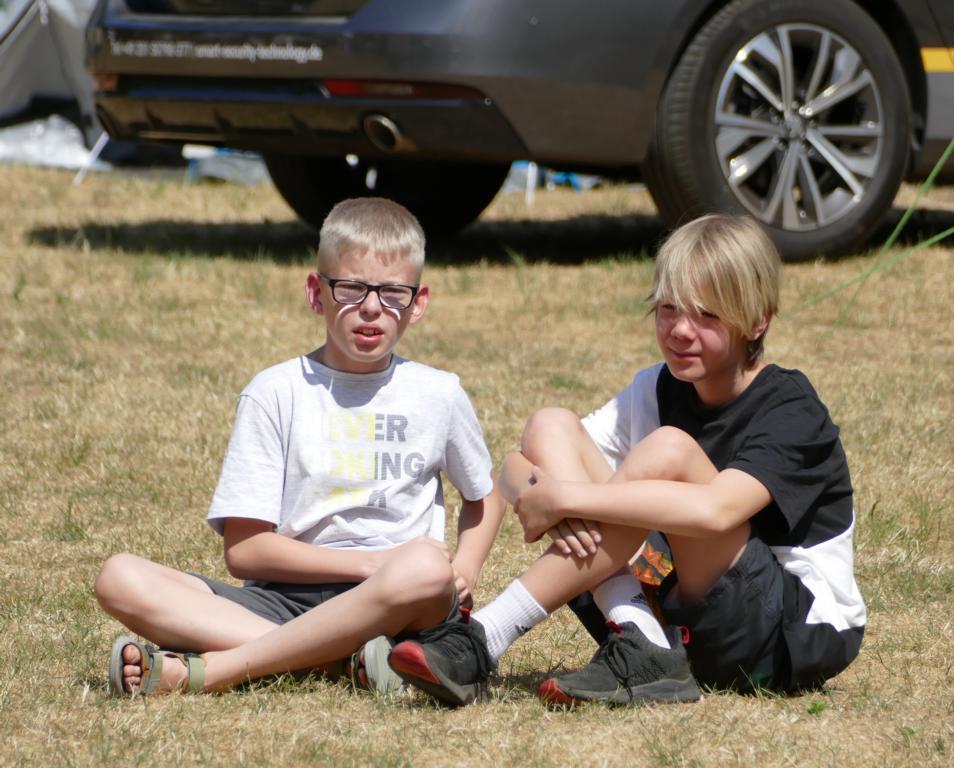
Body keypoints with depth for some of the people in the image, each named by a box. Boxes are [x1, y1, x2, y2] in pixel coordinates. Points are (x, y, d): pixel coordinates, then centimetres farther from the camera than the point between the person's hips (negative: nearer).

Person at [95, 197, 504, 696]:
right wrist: (372, 563, -11)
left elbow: (485, 494, 28)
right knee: (120, 579, -22)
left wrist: (463, 572, 6)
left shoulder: (438, 396, 9)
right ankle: (343, 660, -35)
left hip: (391, 610, 0)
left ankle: (204, 671, -33)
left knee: (424, 568, -37)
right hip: (283, 599, 0)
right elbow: (244, 550, -1)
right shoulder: (275, 394, 4)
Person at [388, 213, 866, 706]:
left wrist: (565, 497, -30)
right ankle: (641, 651, -22)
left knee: (667, 450, -27)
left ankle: (481, 644, -28)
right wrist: (534, 493, -26)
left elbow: (715, 510, -34)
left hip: (804, 633, -7)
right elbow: (514, 467, 0)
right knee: (550, 427, -4)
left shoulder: (790, 409, -14)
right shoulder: (657, 392, 5)